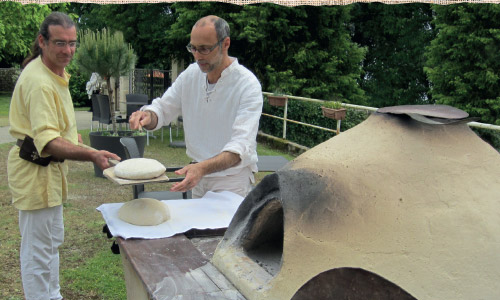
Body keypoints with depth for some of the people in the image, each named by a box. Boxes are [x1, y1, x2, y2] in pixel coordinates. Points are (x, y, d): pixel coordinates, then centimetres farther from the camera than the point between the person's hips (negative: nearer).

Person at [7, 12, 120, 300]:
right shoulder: (39, 82, -27)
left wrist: (69, 134, 13)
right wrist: (91, 155, -47)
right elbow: (47, 141, -37)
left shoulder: (56, 72, 7)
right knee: (38, 249, 0)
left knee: (53, 240, 23)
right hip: (35, 170, -11)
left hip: (50, 168, 11)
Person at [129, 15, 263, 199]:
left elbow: (241, 146, -28)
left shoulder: (248, 84, -18)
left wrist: (202, 168, -45)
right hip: (200, 174, 5)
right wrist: (147, 116, -18)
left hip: (232, 180, -5)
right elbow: (163, 108, 8)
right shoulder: (191, 74, 1)